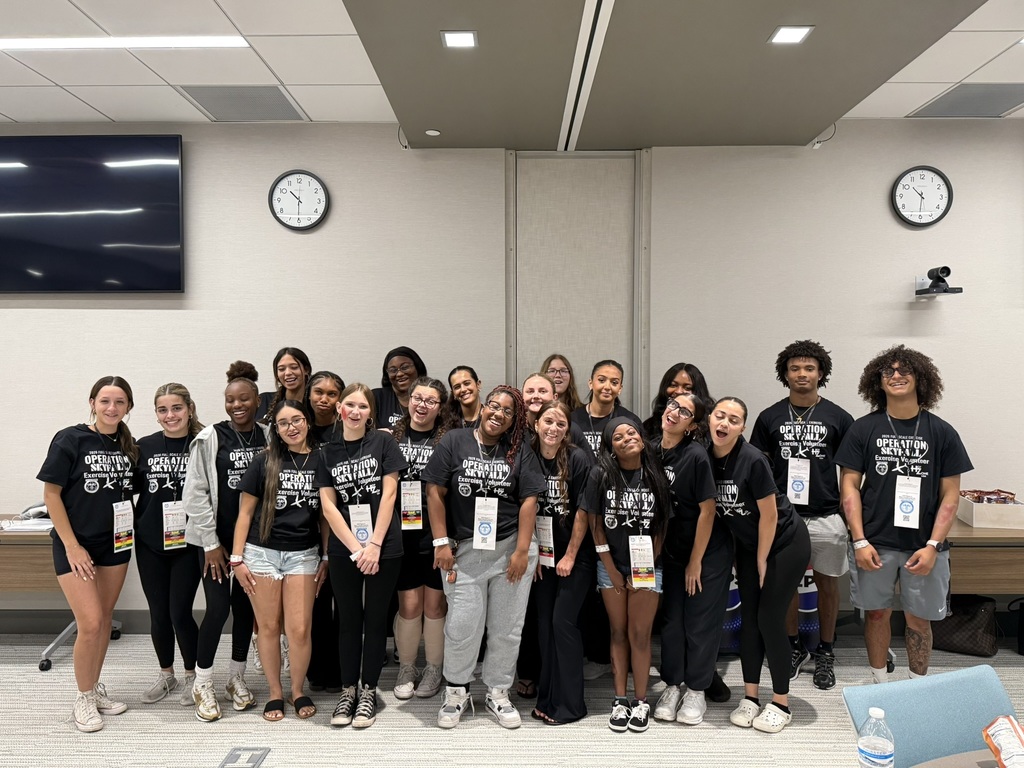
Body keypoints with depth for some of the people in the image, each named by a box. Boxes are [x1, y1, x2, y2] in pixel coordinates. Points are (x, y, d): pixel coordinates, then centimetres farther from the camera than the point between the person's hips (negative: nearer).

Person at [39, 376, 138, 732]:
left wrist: (128, 532, 3)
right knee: (90, 624, -8)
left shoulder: (129, 447, 3)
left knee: (104, 619, 12)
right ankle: (84, 699, 12)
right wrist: (72, 546, -12)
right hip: (75, 545, -4)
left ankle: (95, 687, 29)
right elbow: (51, 495, -10)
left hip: (115, 544, 5)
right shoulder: (70, 440, -11)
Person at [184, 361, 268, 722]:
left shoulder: (268, 438, 0)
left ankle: (237, 678, 27)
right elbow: (195, 494, -8)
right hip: (215, 538, -3)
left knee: (245, 607, 10)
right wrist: (211, 543, -9)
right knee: (218, 607, -6)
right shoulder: (210, 438, -7)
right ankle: (202, 684, 13)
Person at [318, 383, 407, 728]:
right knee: (349, 621, 10)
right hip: (343, 550, 2)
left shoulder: (383, 442, 0)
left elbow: (389, 494, -5)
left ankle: (368, 693, 19)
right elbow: (328, 506, 0)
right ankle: (348, 691, 23)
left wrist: (374, 545, -12)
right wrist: (356, 548, -9)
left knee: (375, 620, 6)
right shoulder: (328, 452, 5)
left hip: (383, 547, -2)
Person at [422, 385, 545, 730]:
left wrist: (522, 550, -7)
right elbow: (435, 492, -1)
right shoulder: (454, 442, -1)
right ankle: (456, 692, 22)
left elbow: (528, 501, -1)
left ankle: (498, 693, 27)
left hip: (510, 549, 1)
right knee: (462, 624, 0)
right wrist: (441, 543, -6)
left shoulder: (520, 451, 2)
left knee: (506, 627, 8)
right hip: (464, 550, -1)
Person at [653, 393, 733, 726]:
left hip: (708, 552, -5)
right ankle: (672, 685, 26)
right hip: (671, 552, 5)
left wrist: (695, 562, -11)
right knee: (670, 620, 10)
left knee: (700, 623, 4)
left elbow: (707, 510, -17)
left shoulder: (697, 455, -21)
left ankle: (696, 690, 21)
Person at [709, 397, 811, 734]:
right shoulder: (706, 457, -10)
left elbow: (769, 515, -20)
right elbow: (714, 509, 2)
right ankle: (750, 697, 18)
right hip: (747, 545, 6)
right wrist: (741, 557, 5)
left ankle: (781, 704, 12)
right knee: (748, 617, 6)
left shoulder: (752, 460, -28)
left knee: (769, 618, -4)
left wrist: (761, 561, -10)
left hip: (785, 543, -5)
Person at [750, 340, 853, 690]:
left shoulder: (838, 418, 0)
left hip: (826, 516, -1)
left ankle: (825, 652, 24)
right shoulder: (770, 417, 3)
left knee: (827, 582, 9)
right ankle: (794, 646, 27)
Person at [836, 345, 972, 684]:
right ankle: (879, 684, 29)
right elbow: (849, 485, -1)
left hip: (924, 546, 0)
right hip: (874, 544, 0)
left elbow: (950, 494, 1)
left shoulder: (941, 433, 1)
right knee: (877, 613, 11)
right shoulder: (864, 429, 0)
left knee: (919, 619, 9)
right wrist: (859, 541, -8)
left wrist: (932, 546, -8)